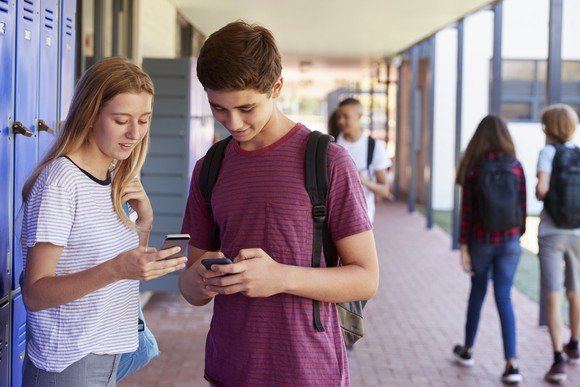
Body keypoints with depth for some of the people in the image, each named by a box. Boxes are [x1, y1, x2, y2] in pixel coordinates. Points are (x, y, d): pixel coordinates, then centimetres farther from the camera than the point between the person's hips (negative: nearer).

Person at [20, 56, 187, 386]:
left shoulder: (118, 180, 7)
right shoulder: (61, 179, -17)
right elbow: (35, 293, -20)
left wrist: (144, 223, -3)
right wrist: (116, 269, -32)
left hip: (110, 356, 7)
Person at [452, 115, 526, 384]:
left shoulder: (473, 168, -7)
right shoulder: (515, 166, -2)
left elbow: (466, 210, -8)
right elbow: (522, 206, 2)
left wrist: (463, 247, -3)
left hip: (481, 240, -1)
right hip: (509, 241, 1)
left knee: (477, 292, 17)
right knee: (504, 297, 3)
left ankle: (467, 350, 32)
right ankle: (511, 363, -6)